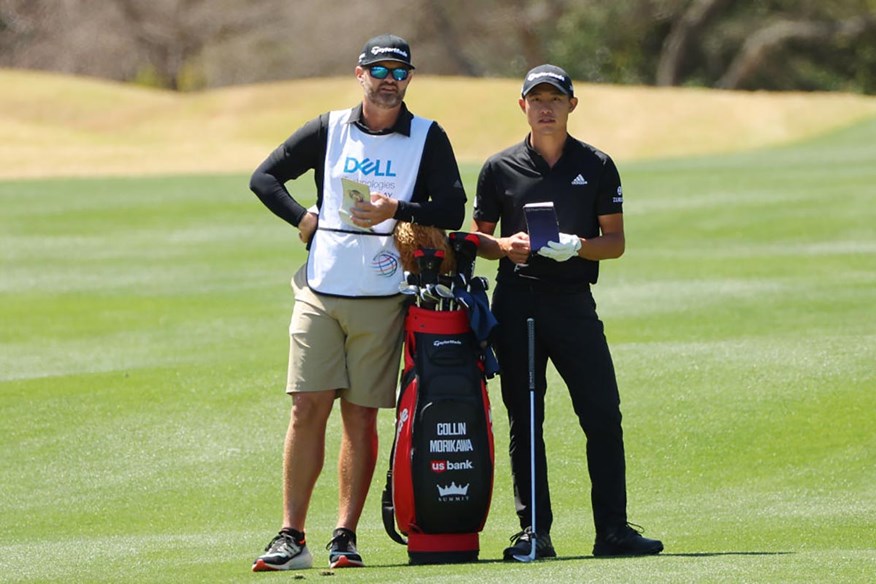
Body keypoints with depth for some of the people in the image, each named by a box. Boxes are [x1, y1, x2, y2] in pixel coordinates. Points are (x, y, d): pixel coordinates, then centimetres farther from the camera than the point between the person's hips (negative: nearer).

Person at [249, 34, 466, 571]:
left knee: (361, 415, 0)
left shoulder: (428, 138, 4)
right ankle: (292, 537, -4)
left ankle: (345, 537, 2)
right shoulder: (329, 131, 9)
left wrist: (396, 213, -17)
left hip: (382, 299, -1)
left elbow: (452, 211, -4)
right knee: (308, 409, -5)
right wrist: (304, 219, 2)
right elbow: (265, 178, 15)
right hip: (320, 291, 1)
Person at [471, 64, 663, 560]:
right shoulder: (500, 169, 8)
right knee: (524, 421, 1)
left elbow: (615, 241, 7)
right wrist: (506, 246, -10)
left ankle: (613, 530, -3)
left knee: (604, 416, -6)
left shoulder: (597, 166, 8)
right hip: (517, 302, 0)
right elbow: (479, 239, 12)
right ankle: (534, 531, 6)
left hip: (574, 301, 0)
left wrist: (578, 246, -13)